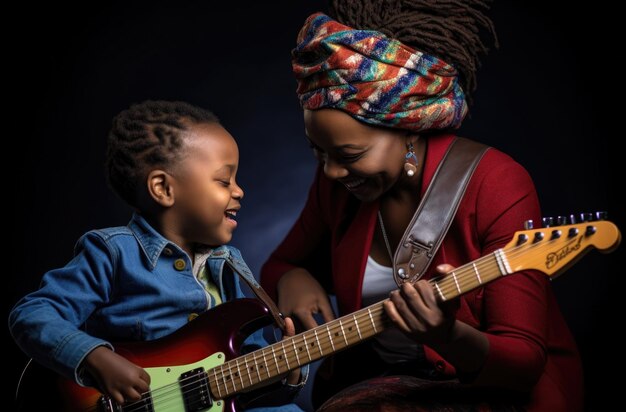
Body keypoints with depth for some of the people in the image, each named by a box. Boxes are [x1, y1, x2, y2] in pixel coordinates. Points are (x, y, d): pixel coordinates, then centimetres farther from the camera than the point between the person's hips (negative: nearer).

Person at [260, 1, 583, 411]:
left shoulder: (496, 185, -23)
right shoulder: (337, 183, -6)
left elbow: (525, 359, -21)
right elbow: (282, 263, 11)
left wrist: (448, 338, -42)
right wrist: (293, 279, -13)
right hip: (381, 377, 6)